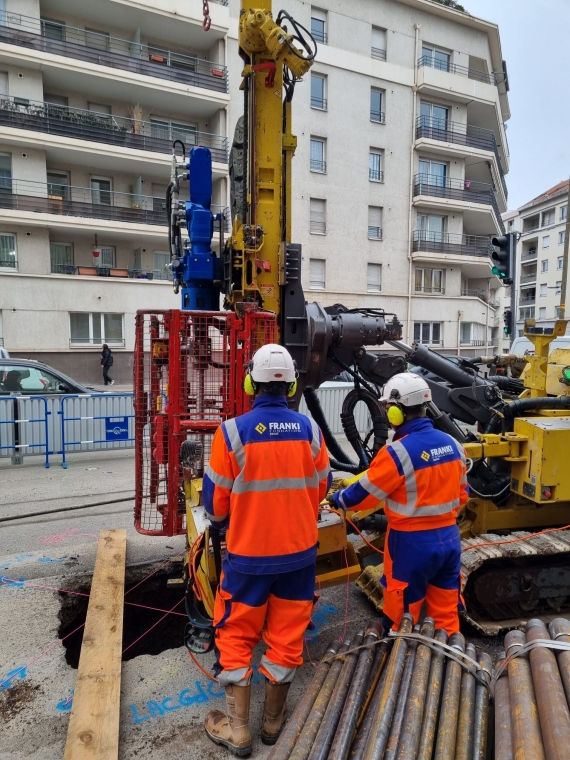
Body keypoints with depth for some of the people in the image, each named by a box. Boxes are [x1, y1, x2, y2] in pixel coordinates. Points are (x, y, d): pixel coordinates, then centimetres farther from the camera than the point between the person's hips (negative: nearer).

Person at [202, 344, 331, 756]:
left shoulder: (233, 432, -19)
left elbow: (216, 500, -9)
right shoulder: (310, 430, -8)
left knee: (237, 635, 16)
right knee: (287, 633, 18)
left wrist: (224, 523, 14)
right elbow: (321, 489, 4)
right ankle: (274, 720, 37)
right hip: (300, 550, 3)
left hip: (248, 553, -3)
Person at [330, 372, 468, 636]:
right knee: (447, 613, 20)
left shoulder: (398, 452, -22)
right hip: (449, 537, 7)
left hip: (412, 543, -6)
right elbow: (461, 494, 11)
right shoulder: (452, 444, -1)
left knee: (402, 619, 12)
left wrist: (338, 499, 8)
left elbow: (363, 494, -12)